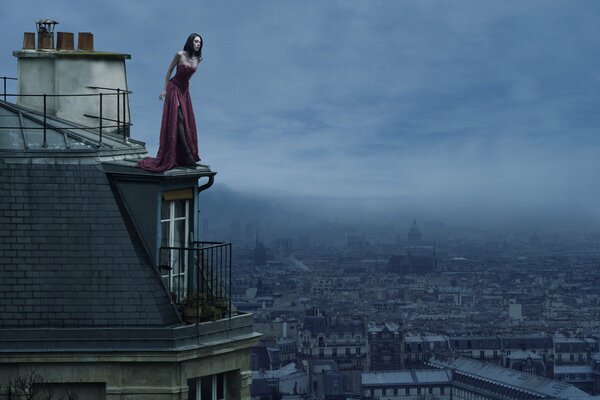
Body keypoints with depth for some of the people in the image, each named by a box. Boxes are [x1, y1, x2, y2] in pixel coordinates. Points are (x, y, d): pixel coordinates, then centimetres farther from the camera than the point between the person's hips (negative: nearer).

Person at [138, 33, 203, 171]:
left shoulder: (198, 59, 1)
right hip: (174, 88, -6)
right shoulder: (180, 55, -13)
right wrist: (165, 90, -7)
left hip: (185, 91, 6)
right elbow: (169, 71, -5)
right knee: (179, 119, -13)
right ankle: (188, 155, -15)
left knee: (187, 122, 4)